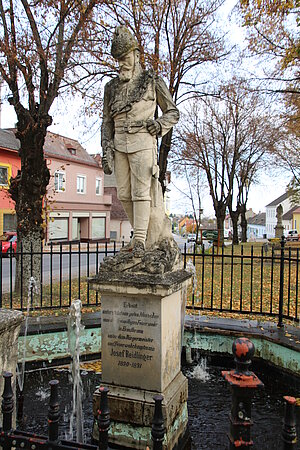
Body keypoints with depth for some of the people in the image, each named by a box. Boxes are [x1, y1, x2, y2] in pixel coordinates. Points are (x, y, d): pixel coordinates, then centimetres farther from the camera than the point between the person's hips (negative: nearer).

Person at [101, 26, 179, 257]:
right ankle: (141, 232, 18)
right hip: (120, 144, 5)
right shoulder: (112, 87, 17)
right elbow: (107, 121, 17)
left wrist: (159, 124, -10)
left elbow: (173, 113, 10)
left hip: (143, 142, -5)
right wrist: (106, 150, 6)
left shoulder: (152, 81, 7)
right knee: (124, 193, 3)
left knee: (140, 192, -11)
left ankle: (140, 240, -9)